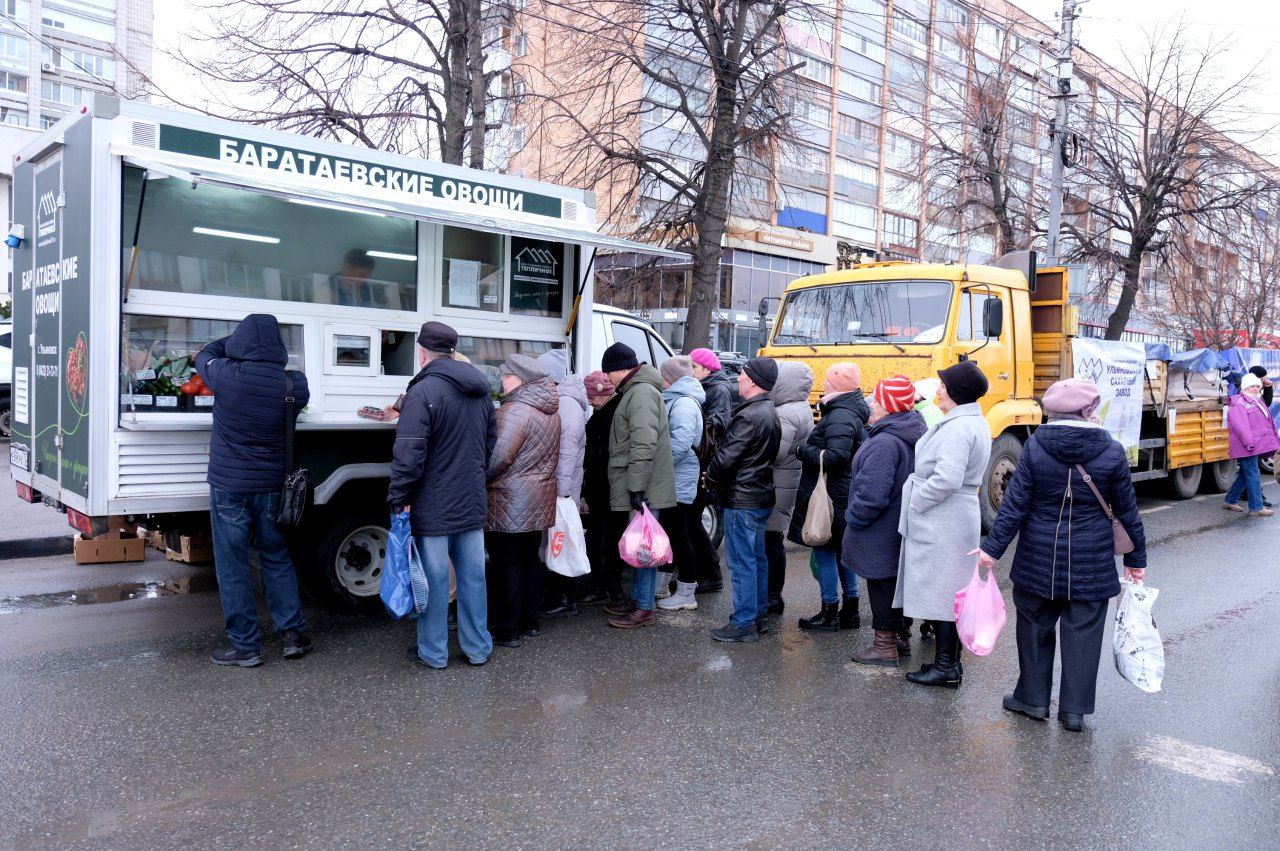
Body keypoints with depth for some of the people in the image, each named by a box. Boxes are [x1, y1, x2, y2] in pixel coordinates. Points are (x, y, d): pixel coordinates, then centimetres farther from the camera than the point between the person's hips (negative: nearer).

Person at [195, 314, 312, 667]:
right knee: (277, 560, 17)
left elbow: (204, 356, 7)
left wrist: (237, 341, 23)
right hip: (271, 486, 3)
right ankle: (294, 634, 19)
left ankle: (245, 645, 12)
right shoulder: (294, 384, -8)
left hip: (229, 485, -3)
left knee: (232, 566, 7)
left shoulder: (227, 375, -14)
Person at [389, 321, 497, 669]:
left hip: (433, 508, -6)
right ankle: (478, 648, 23)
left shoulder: (422, 392, -15)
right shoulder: (480, 392, 10)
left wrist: (398, 500, -12)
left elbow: (408, 455, -19)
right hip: (473, 505, 7)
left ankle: (433, 653, 17)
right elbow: (490, 442, 20)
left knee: (434, 579, 5)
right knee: (473, 576, 13)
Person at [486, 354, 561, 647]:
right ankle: (530, 622, 25)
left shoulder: (515, 411, -18)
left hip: (510, 503, -9)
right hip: (539, 501, 9)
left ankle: (506, 631, 5)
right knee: (530, 560, 17)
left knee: (506, 564, -1)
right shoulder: (551, 412, 12)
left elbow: (499, 457, -23)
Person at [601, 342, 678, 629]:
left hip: (644, 489, -10)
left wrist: (636, 488, -25)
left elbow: (644, 445, -24)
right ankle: (637, 599, 28)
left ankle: (644, 609, 4)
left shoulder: (641, 393, -16)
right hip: (636, 487, 10)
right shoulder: (633, 392, 18)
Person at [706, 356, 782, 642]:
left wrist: (711, 481, -3)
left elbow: (725, 457, -23)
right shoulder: (770, 413, 11)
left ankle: (744, 623, 4)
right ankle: (759, 614, 28)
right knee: (757, 557, 17)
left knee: (741, 561, -2)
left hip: (742, 500, -10)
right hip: (762, 495, 10)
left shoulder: (748, 416, -21)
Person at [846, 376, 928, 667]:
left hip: (880, 534, -9)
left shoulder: (884, 443, -26)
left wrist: (853, 519, -13)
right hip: (899, 527, 9)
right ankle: (897, 638, 32)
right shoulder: (910, 435, 5)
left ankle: (885, 645, 14)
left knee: (880, 584, 3)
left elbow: (871, 494, -29)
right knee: (892, 582, 19)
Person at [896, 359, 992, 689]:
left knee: (940, 592, -2)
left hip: (942, 526, -11)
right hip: (958, 519, 11)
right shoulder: (975, 423, 15)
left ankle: (945, 666, 6)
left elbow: (947, 478, -29)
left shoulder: (957, 428, -20)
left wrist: (916, 503, -14)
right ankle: (950, 662, 25)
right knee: (951, 595, 16)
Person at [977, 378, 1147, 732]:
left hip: (1040, 558, 0)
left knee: (1035, 626, 15)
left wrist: (993, 548, -3)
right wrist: (1136, 558, 13)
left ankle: (1033, 698, 25)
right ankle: (1074, 710, 16)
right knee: (1082, 632, 10)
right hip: (1091, 562, 0)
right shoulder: (1112, 451, -7)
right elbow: (1127, 510, 2)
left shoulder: (1035, 446, -9)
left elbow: (1015, 504, -9)